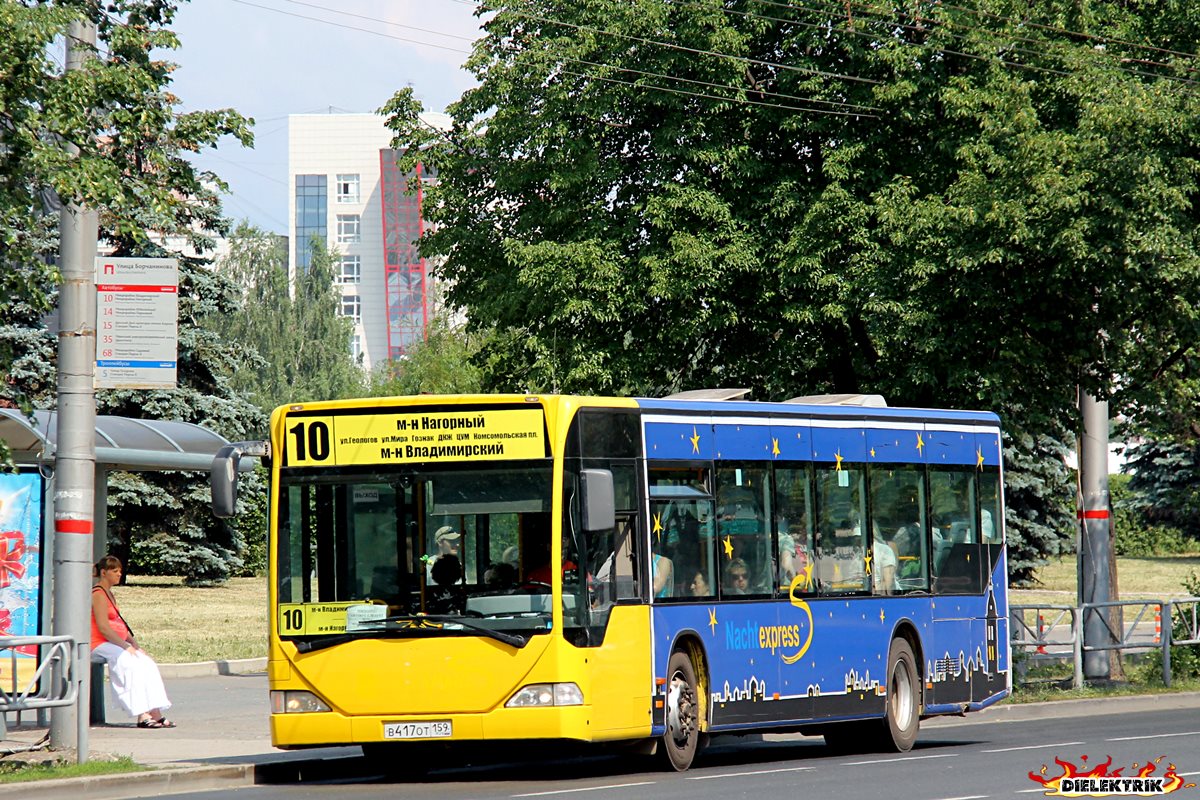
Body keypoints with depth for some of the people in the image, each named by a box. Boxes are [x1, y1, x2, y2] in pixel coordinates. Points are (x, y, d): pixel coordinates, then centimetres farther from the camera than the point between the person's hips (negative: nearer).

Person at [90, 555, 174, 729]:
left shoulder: (108, 594, 22)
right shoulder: (98, 594, -10)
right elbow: (103, 628, -18)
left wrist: (135, 644, 9)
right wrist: (126, 646, -19)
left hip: (113, 643, 9)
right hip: (99, 644, -9)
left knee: (147, 663, -11)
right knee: (132, 663, -29)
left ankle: (155, 714, -21)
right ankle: (142, 716, -33)